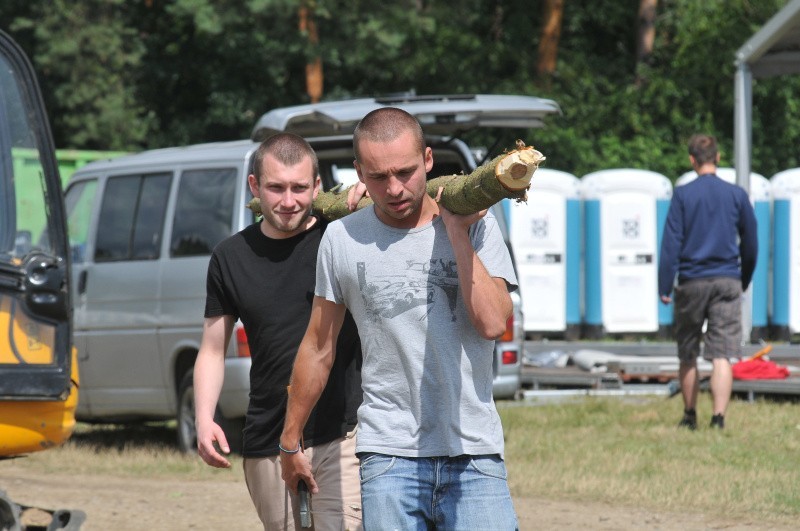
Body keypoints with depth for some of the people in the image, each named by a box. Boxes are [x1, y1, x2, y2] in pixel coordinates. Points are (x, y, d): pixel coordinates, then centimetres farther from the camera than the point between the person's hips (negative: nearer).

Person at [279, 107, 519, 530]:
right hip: (389, 454, 0)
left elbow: (492, 322, -13)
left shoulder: (475, 226, 2)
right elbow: (318, 350, 14)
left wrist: (456, 231, -10)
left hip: (474, 453, 0)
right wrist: (290, 442, 18)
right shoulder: (342, 240, 4)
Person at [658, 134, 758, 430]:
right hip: (727, 282, 1)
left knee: (687, 354, 13)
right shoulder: (737, 195, 3)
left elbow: (671, 242, -6)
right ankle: (719, 417, -18)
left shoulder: (683, 195, -3)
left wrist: (664, 287, -3)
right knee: (722, 355, -4)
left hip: (692, 283, -1)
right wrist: (744, 281, 25)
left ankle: (690, 417, 23)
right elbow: (750, 242, 10)